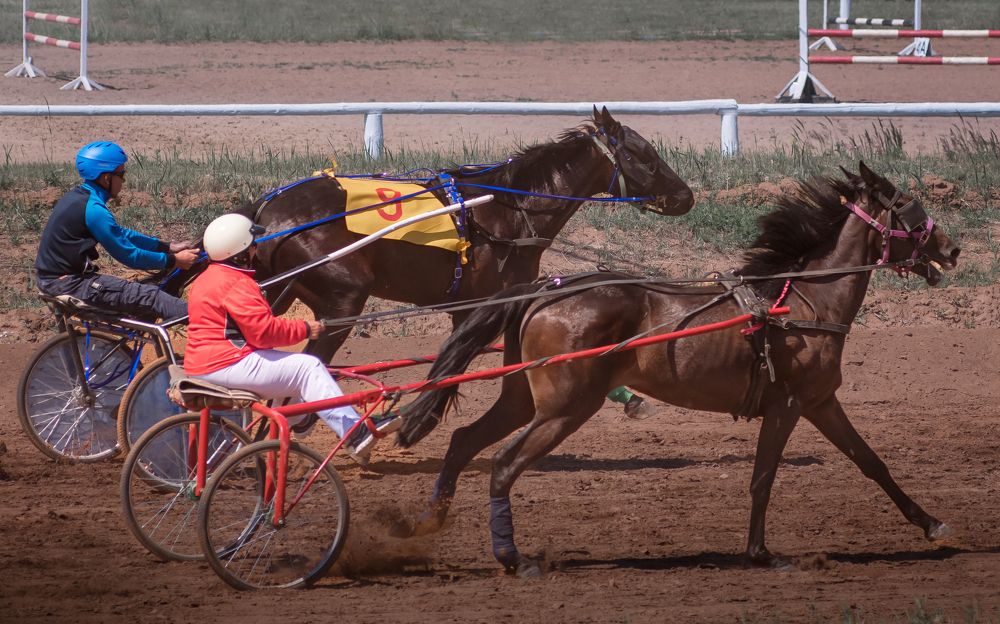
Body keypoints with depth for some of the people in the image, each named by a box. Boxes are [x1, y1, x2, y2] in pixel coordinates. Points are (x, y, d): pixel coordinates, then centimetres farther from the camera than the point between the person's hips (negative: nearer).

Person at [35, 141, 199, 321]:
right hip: (67, 284, -10)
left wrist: (169, 247, 18)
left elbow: (122, 235, 20)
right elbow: (129, 256, -14)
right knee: (149, 297, -12)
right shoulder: (93, 209, -20)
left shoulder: (77, 197, 12)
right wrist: (174, 261, -5)